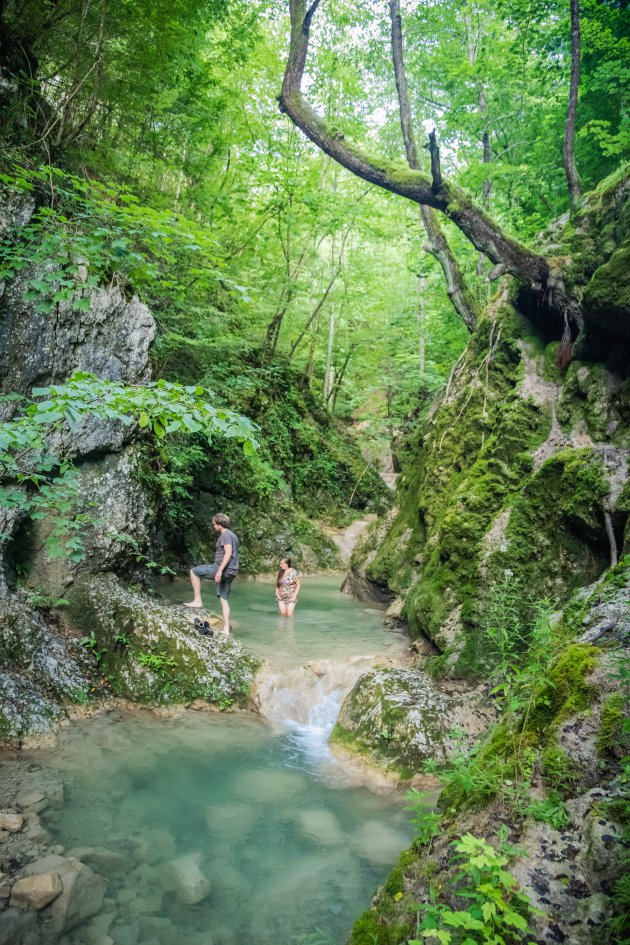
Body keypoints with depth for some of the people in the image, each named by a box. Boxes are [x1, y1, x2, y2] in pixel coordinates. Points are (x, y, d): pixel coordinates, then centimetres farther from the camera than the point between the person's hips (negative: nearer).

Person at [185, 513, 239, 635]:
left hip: (224, 569, -10)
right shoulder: (232, 535, 21)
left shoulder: (225, 535, -10)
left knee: (194, 571, 0)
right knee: (223, 599, 9)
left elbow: (228, 553, -21)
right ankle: (226, 629, 6)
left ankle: (197, 600, -1)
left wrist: (220, 570, -26)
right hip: (230, 572, 10)